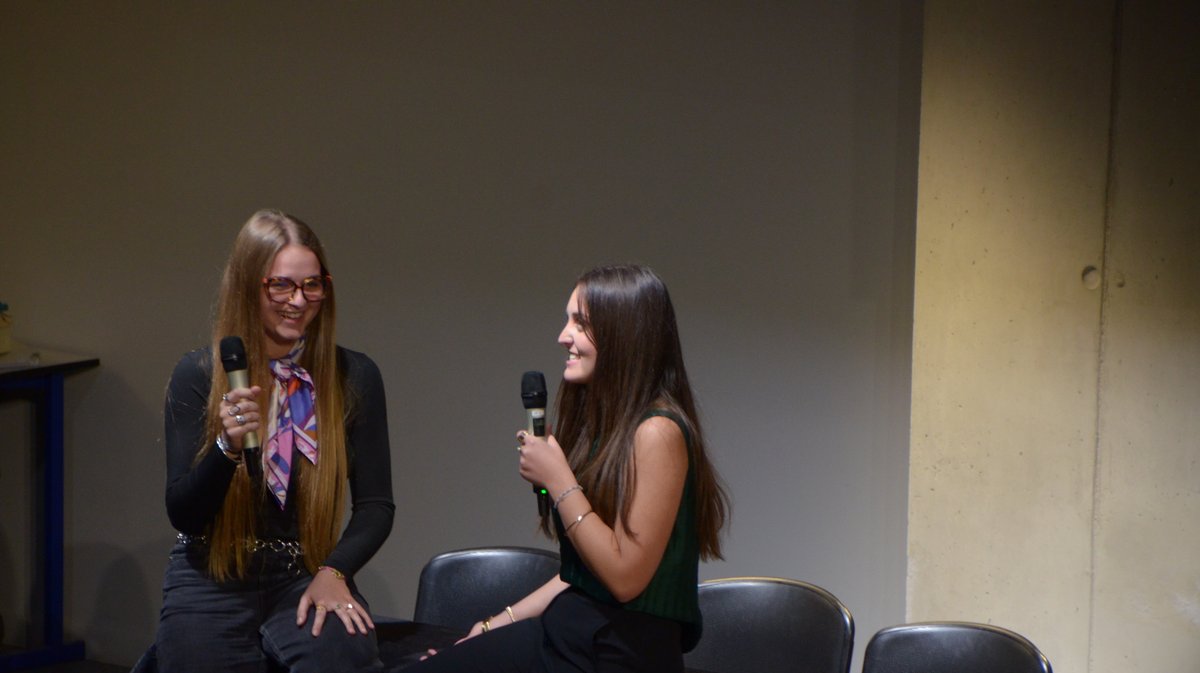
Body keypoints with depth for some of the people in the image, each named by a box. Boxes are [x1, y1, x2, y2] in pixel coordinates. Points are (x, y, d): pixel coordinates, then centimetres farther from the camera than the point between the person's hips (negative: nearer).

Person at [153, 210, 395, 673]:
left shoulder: (354, 376, 1)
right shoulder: (198, 375, -2)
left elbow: (375, 505, 4)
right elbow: (182, 515, -3)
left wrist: (334, 572, -14)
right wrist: (227, 446, -21)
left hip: (304, 580, -1)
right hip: (211, 585, 1)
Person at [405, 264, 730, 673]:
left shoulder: (657, 432, -16)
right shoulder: (607, 424, 13)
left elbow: (626, 578, -19)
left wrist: (558, 481, -15)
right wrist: (499, 623, 12)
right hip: (569, 630, 9)